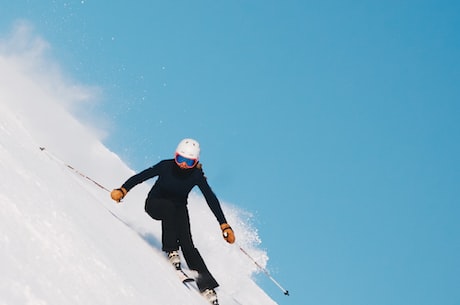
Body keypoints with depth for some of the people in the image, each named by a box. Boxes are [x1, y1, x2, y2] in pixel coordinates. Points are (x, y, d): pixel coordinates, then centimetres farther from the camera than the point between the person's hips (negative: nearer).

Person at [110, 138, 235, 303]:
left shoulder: (196, 175, -20)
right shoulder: (166, 166, -23)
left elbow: (212, 200, -19)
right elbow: (141, 176, -24)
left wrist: (224, 226, -25)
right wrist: (123, 190, -39)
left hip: (178, 209, 1)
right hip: (155, 204, -1)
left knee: (187, 244, -20)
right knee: (169, 207, -38)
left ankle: (207, 286, -24)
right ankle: (172, 251, -31)